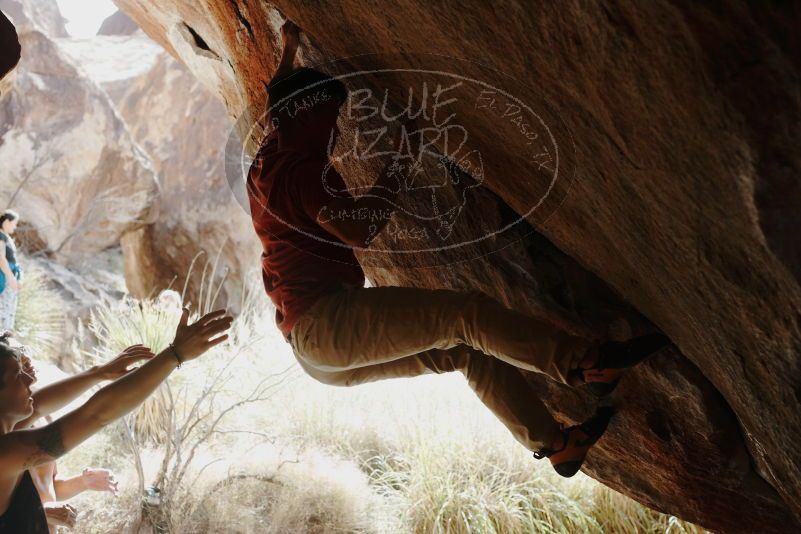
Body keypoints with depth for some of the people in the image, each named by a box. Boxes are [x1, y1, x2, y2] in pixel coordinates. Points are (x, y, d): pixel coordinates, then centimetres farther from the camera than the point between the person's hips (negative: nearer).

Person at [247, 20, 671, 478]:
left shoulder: (273, 155, 22)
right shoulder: (293, 167, -10)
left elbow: (280, 101, 44)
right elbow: (360, 230, -22)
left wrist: (290, 48, 53)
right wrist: (397, 157, -12)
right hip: (323, 320, -11)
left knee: (466, 348, 9)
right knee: (466, 314, -22)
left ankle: (554, 442, 10)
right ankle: (588, 364, -22)